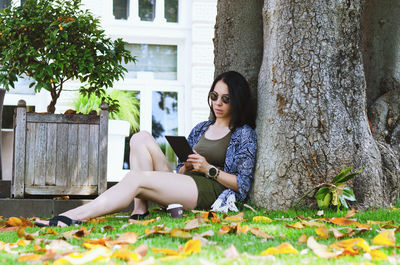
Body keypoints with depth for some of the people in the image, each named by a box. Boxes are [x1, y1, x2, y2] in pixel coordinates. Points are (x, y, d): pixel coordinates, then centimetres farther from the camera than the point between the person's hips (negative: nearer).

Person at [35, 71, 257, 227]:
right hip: (185, 186, 7)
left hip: (211, 191, -7)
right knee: (141, 138, -9)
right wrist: (186, 167, 0)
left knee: (136, 179, -27)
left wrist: (208, 168, -10)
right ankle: (140, 209, -23)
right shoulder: (201, 129, 26)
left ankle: (73, 218, -36)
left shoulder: (245, 134, 8)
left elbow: (243, 184, 0)